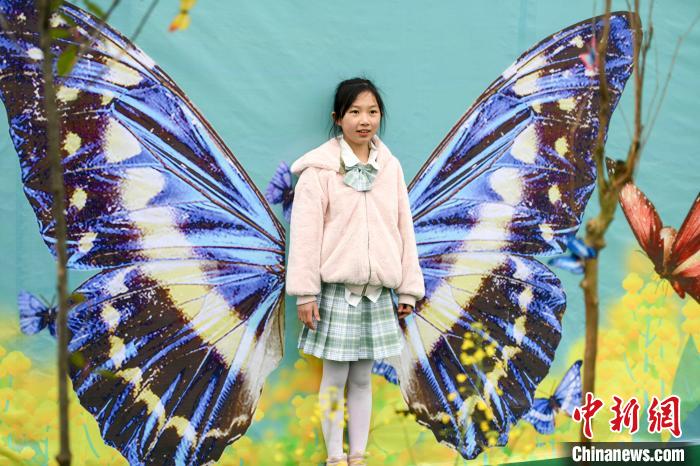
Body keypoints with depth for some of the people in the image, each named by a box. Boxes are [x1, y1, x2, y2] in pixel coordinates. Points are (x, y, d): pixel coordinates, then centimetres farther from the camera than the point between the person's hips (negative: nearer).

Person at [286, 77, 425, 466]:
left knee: (362, 379, 12)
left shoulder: (390, 167, 6)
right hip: (337, 289, -3)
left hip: (377, 292, 4)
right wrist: (305, 292, -12)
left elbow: (403, 229, 9)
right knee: (335, 379, 4)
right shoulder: (320, 168, -6)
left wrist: (409, 288, 8)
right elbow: (305, 232, -8)